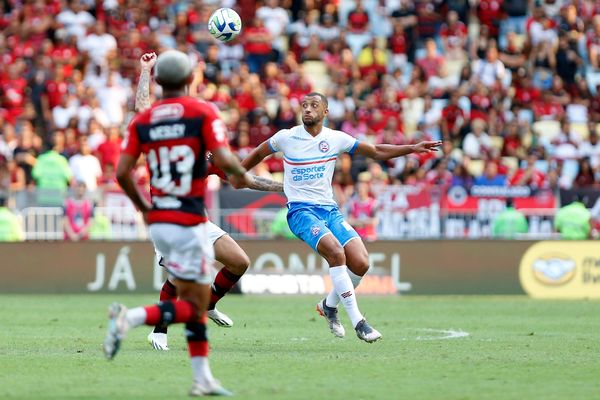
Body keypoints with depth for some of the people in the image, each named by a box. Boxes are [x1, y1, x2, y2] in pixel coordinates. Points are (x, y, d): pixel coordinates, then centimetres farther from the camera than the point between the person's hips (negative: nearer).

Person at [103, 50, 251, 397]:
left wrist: (143, 207, 16)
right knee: (194, 305, -1)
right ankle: (131, 318, -22)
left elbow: (122, 173, 1)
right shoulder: (203, 113, -7)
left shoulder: (142, 121, 6)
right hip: (189, 222, -6)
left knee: (195, 302, 15)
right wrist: (240, 172, 6)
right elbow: (223, 160, -17)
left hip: (158, 221, 6)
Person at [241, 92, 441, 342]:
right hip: (301, 210, -4)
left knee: (361, 263, -13)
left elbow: (376, 152, 13)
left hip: (330, 210, 4)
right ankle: (357, 322, -27)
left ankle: (329, 305, 15)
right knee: (336, 252, -29)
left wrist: (413, 148, 6)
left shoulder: (336, 139, 5)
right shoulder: (286, 137, -1)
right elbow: (259, 153, 18)